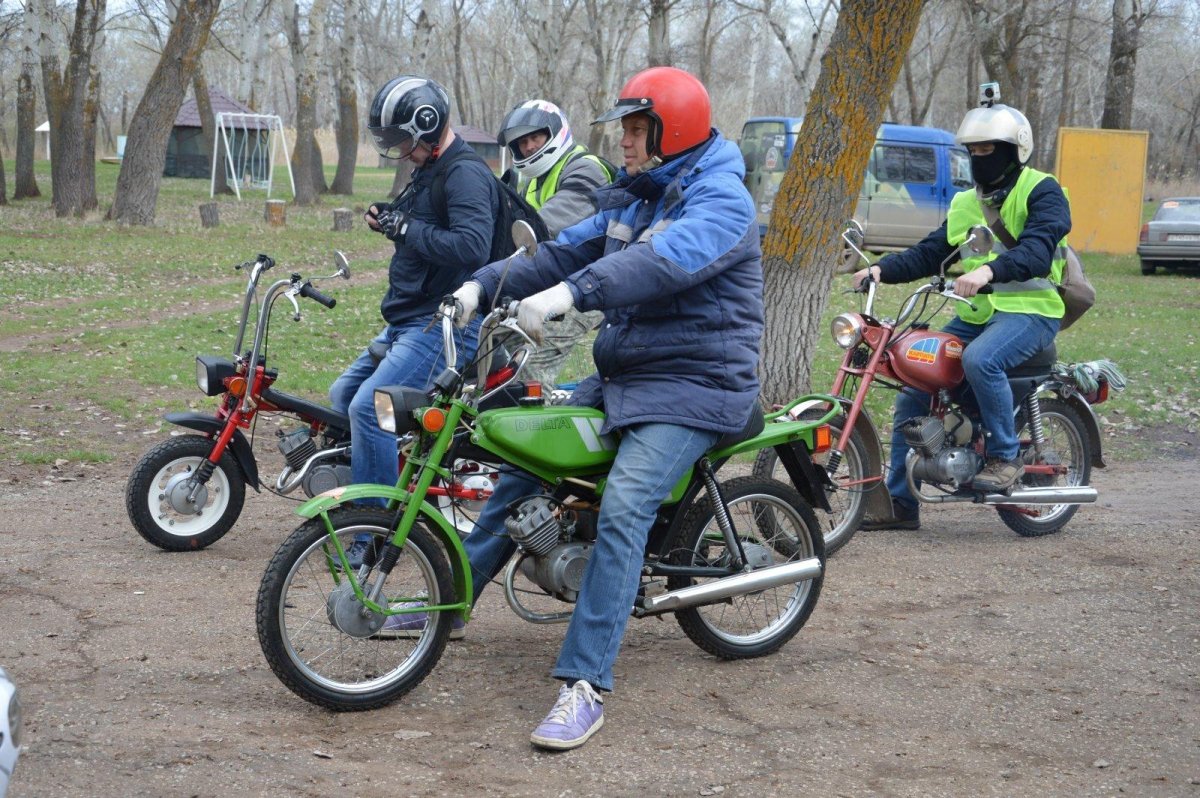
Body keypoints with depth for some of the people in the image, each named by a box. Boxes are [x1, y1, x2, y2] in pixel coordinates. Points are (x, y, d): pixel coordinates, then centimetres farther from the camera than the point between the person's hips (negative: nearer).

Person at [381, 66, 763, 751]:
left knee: (623, 509, -26)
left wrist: (568, 294, -44)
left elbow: (666, 260, -33)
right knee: (525, 464, 9)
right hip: (624, 375, 9)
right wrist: (483, 286, -5)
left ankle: (586, 686, -28)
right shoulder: (633, 199, 16)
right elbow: (568, 252, 10)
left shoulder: (719, 199, -14)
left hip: (695, 386, -9)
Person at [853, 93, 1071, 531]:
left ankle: (1005, 456, -18)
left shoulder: (1041, 191, -4)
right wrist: (881, 269, -5)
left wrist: (989, 270, -39)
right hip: (974, 314, 8)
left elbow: (1038, 250, -22)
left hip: (1028, 310, -8)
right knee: (912, 390, -2)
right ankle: (899, 503, 5)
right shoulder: (966, 204, 20)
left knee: (980, 360, -37)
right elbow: (929, 253, 13)